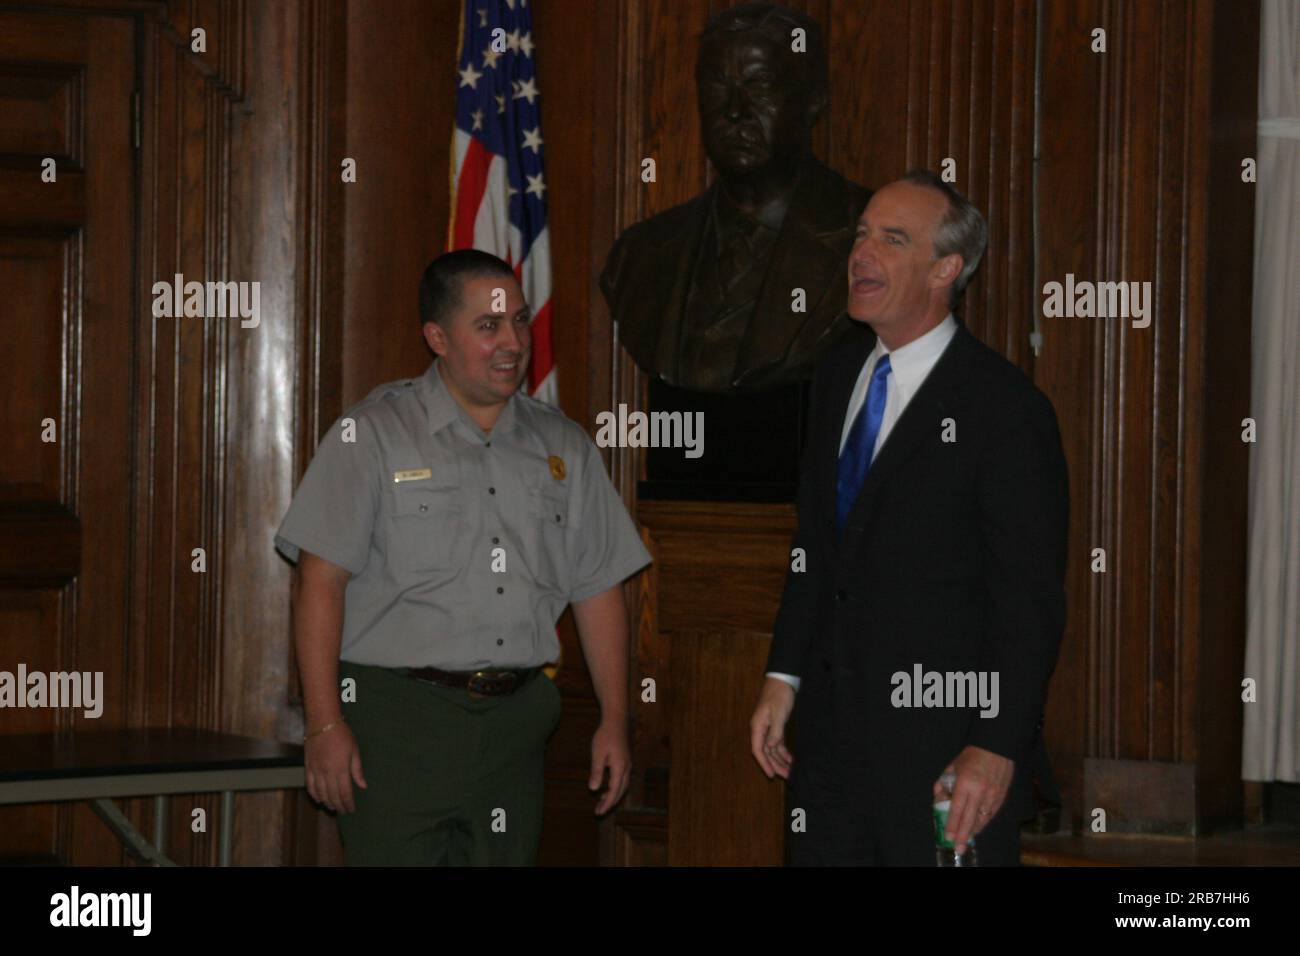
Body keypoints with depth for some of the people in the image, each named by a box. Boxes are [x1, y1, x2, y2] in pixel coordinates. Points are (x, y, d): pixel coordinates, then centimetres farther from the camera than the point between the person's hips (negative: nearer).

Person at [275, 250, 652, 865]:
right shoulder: (372, 436, -2)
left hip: (514, 722, 4)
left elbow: (598, 588, 14)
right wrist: (324, 722, -14)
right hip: (398, 717, -4)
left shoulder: (563, 447, 12)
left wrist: (614, 721, 9)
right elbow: (321, 580, -7)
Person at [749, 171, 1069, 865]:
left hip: (943, 750, -7)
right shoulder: (838, 378, 10)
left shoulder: (1004, 408, -13)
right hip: (831, 729, 7)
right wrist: (783, 676, 10)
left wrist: (997, 748, -17)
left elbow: (1029, 602, -14)